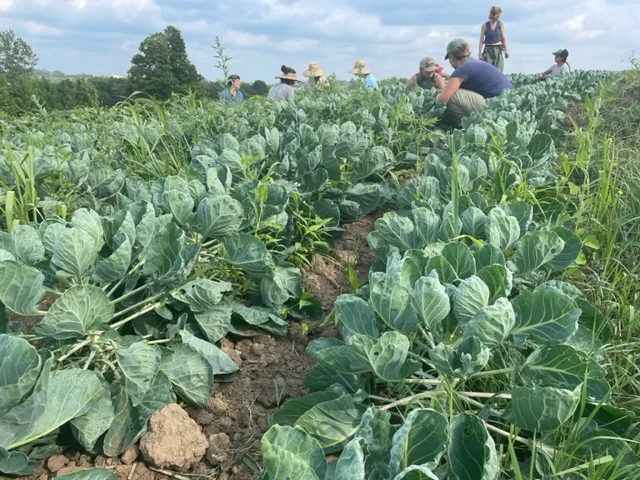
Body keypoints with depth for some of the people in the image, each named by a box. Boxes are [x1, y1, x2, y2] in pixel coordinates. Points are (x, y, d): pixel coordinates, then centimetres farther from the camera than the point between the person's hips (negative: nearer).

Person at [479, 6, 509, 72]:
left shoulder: (501, 23, 3)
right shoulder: (485, 25, -4)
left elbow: (503, 38, 9)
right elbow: (481, 41, -1)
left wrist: (506, 50, 8)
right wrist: (479, 54, -5)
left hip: (498, 50, 2)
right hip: (488, 50, -2)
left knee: (498, 71, -2)